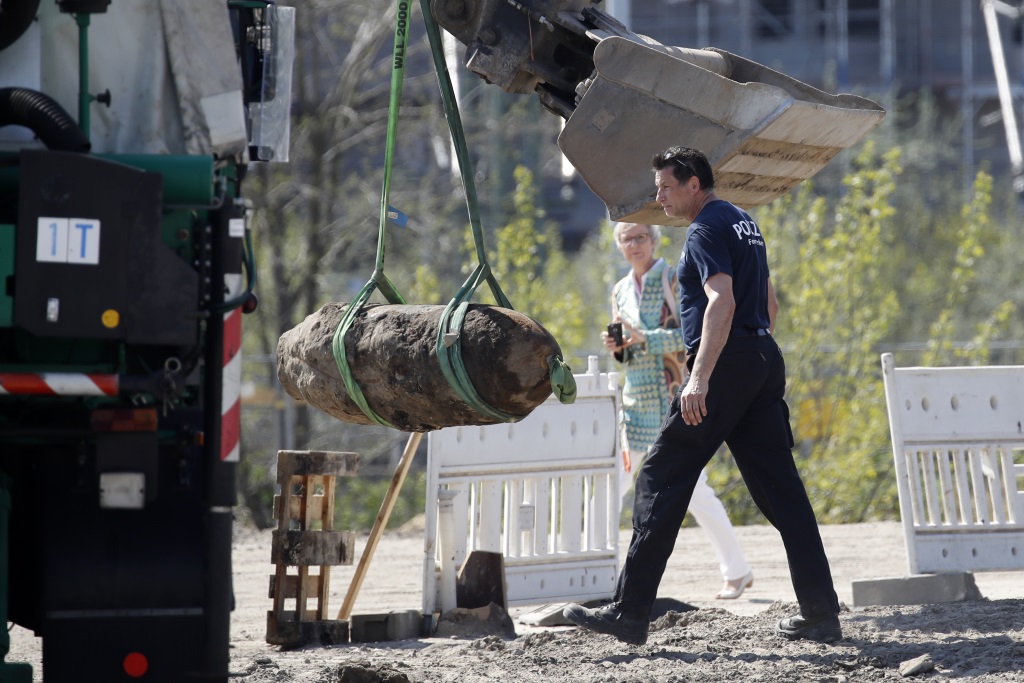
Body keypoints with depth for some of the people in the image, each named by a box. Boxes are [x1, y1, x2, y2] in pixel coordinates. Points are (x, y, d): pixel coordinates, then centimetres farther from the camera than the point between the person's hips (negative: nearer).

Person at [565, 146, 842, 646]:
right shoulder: (744, 222, 21)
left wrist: (700, 377, -30)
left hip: (725, 366, -9)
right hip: (765, 359, 9)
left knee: (661, 479, -4)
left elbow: (722, 302, -23)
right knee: (780, 487, 6)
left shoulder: (706, 230, -9)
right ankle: (821, 614, 1)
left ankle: (630, 614, -7)